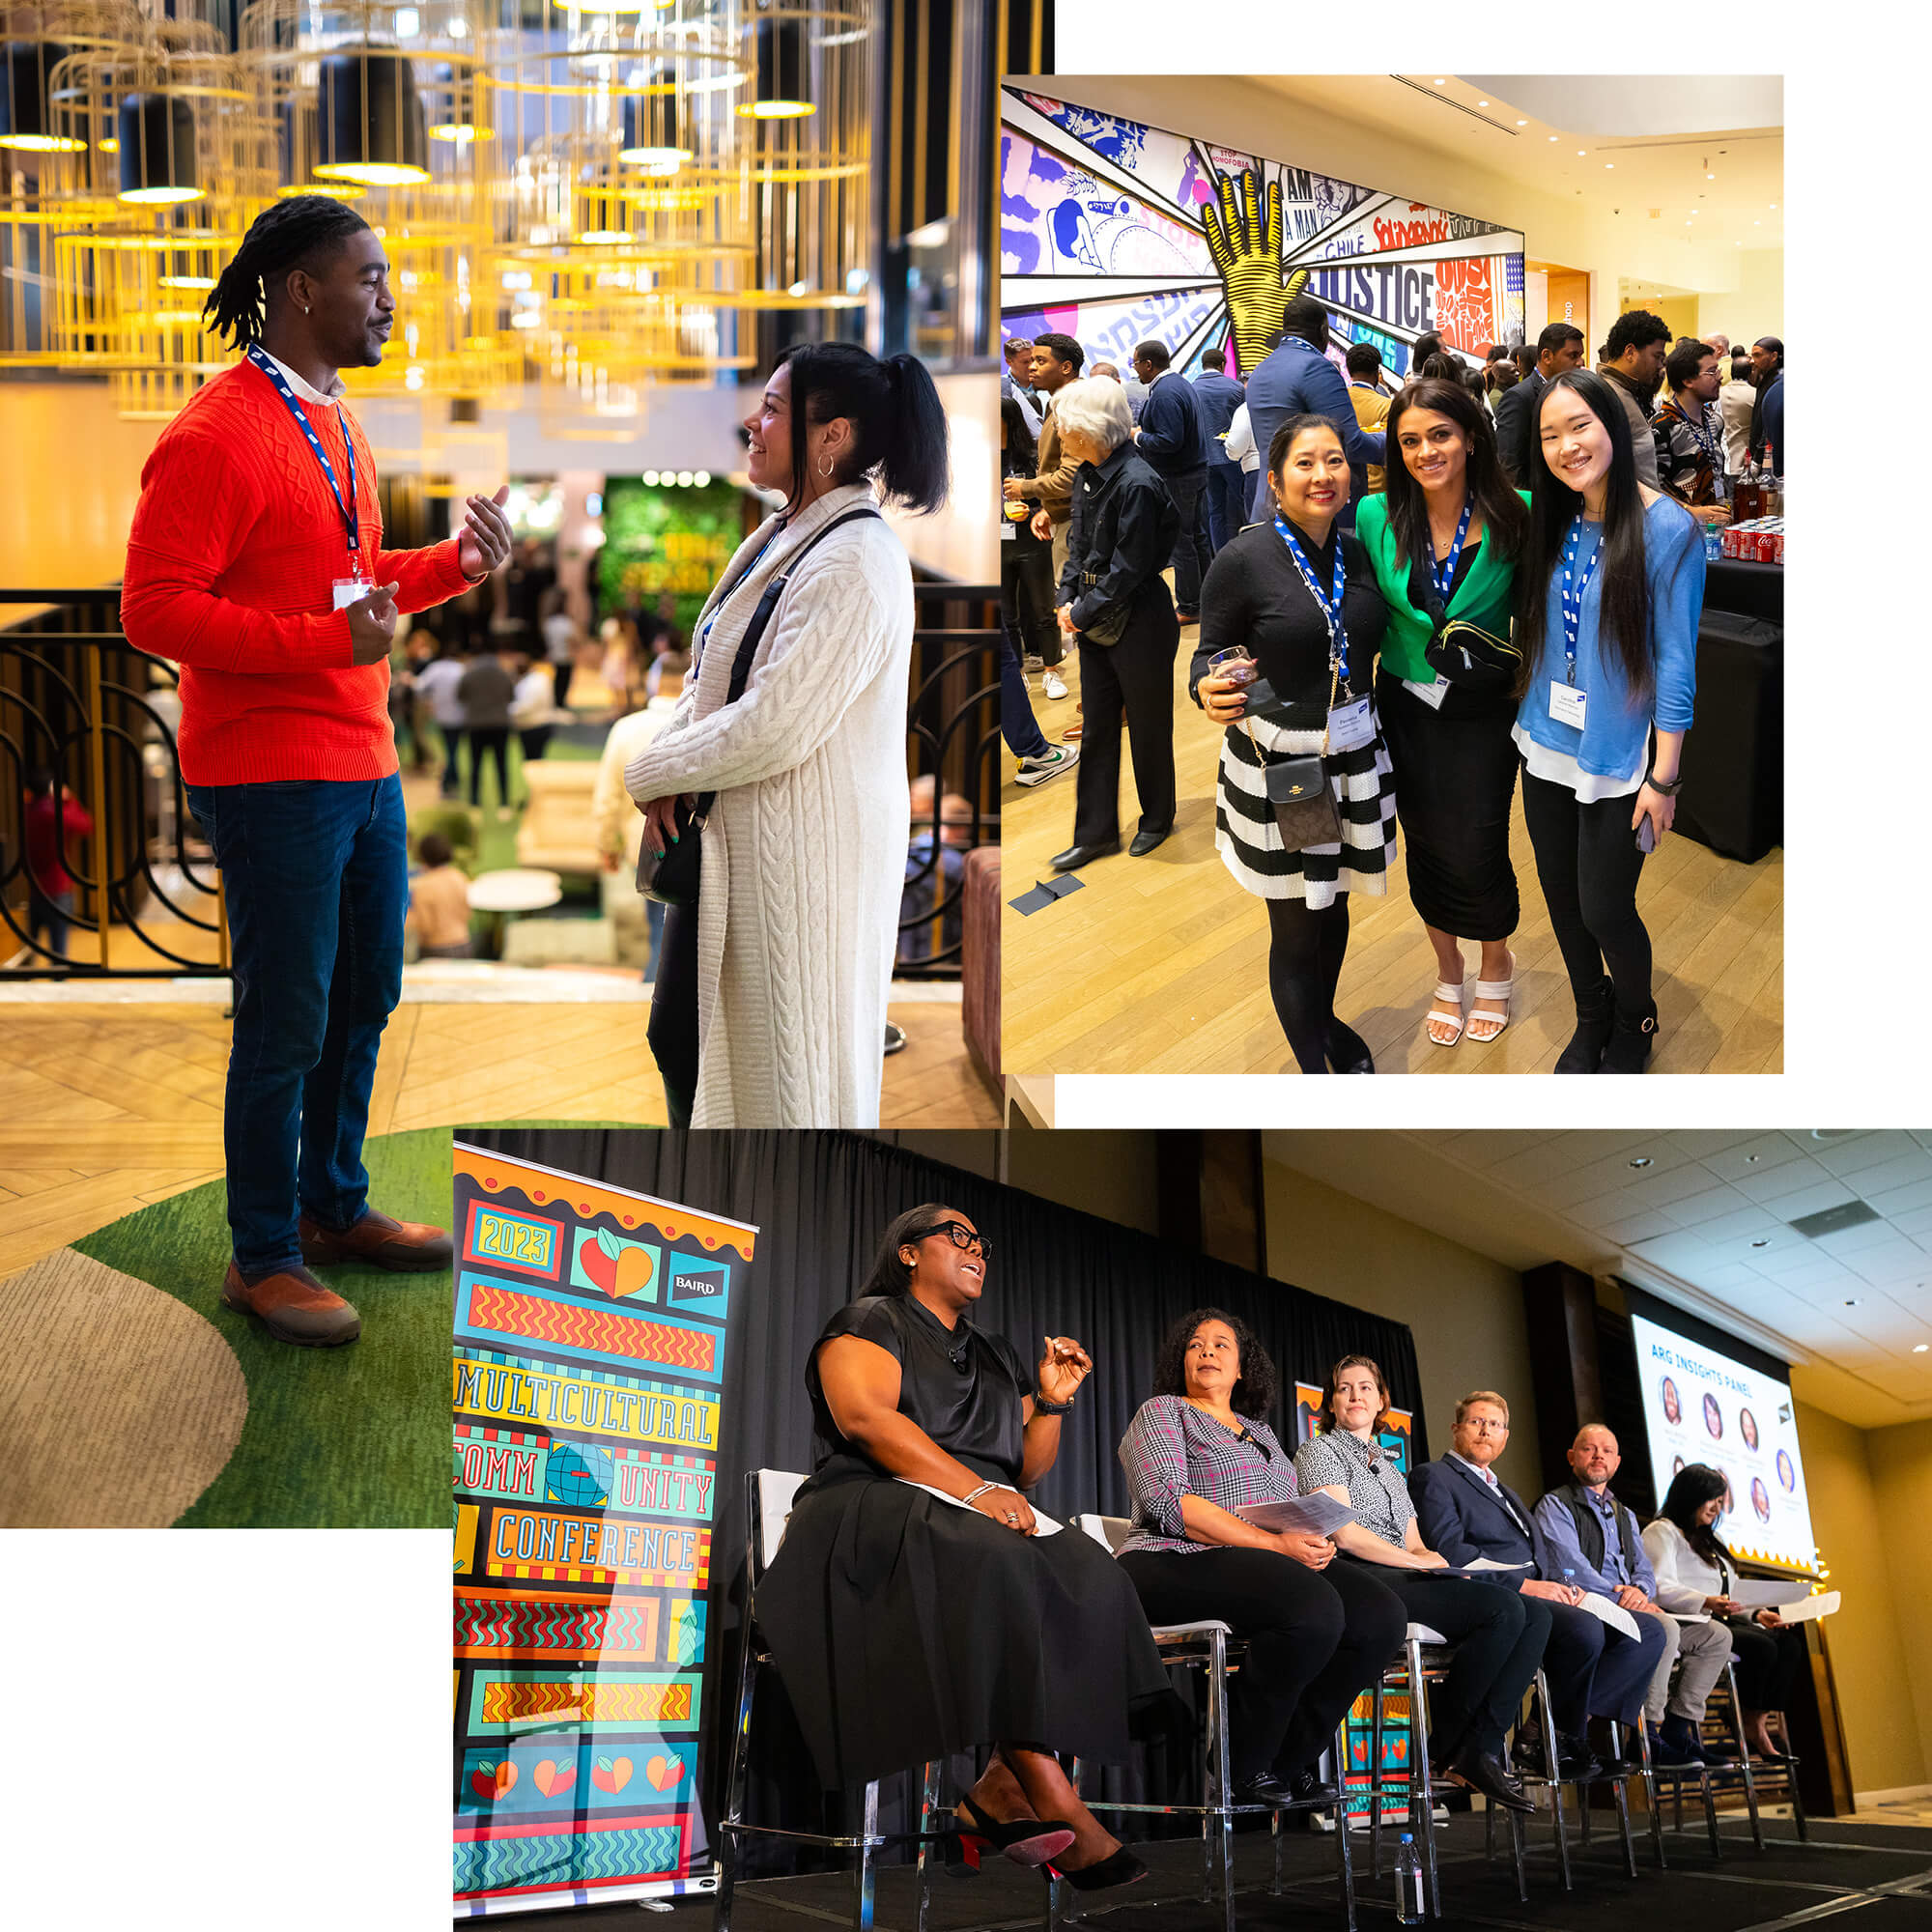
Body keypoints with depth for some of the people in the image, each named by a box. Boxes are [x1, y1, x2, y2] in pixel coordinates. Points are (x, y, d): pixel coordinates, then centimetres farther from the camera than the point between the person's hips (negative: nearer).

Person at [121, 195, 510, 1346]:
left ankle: (335, 1207, 34)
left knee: (365, 994, 18)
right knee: (286, 1021, -1)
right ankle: (264, 1259, 13)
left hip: (363, 766, 9)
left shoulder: (336, 425, 14)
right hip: (271, 779, -9)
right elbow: (154, 609, -20)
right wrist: (328, 638, -25)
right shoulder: (215, 437, -15)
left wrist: (455, 564, 8)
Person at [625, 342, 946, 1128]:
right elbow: (708, 680, 15)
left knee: (789, 1074, 3)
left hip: (803, 856, -10)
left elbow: (774, 726, -25)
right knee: (680, 1034, 20)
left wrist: (650, 771, -11)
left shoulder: (855, 567, -21)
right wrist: (666, 780, -3)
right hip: (728, 838, 10)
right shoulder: (778, 537, 10)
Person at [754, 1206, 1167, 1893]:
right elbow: (864, 1417, -11)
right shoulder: (871, 1321, 10)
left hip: (988, 1522, 7)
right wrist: (974, 1489, -20)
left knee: (1087, 1572, -26)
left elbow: (1026, 1471, 25)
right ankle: (1054, 1804, -40)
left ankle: (1006, 1789, -33)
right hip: (876, 1511, -7)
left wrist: (1052, 1400, 8)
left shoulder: (997, 1356, 30)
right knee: (990, 1561, -39)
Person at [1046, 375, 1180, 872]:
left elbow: (1128, 569, -21)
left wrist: (1084, 611, -14)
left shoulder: (1137, 484, -23)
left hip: (1140, 622, -8)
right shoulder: (1089, 476, 2)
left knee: (1148, 726, 11)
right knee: (1097, 729, 12)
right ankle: (1096, 834, 20)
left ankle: (1157, 818, 30)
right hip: (1096, 621, 8)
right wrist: (1067, 601, -2)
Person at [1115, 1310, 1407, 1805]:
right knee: (1313, 1608, -35)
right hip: (1175, 1563, -7)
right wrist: (1274, 1543, -18)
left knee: (1381, 1614, -19)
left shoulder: (1260, 1431, 30)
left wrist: (1312, 1541, -4)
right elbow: (1168, 1502, -11)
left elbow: (1293, 1511, 24)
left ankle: (1290, 1763, -8)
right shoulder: (1162, 1412, 8)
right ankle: (1244, 1770, -19)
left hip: (1267, 1562, 7)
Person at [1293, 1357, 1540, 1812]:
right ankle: (1443, 1747, -15)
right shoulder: (1321, 1452, 7)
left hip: (1408, 1584, 8)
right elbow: (1342, 1532, -8)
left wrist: (1440, 1563, 0)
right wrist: (1418, 1561, -10)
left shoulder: (1389, 1467, 32)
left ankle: (1480, 1748, -19)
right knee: (1504, 1608, -26)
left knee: (1535, 1615, -13)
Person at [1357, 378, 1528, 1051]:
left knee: (1474, 855, -1)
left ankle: (1496, 967, 29)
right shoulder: (1376, 518, -6)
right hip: (1405, 710, 2)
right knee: (1425, 848, 13)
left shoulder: (1515, 517, -12)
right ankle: (1448, 976, 37)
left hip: (1483, 715, -2)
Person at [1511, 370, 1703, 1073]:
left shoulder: (1667, 529, -16)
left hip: (1618, 757, -5)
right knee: (1560, 894, 15)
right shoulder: (1550, 522, 1)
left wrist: (1663, 777, -13)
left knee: (1604, 910, 2)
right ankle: (1591, 1017, 39)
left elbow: (1675, 659, -14)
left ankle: (1635, 1023, 31)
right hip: (1548, 745, 5)